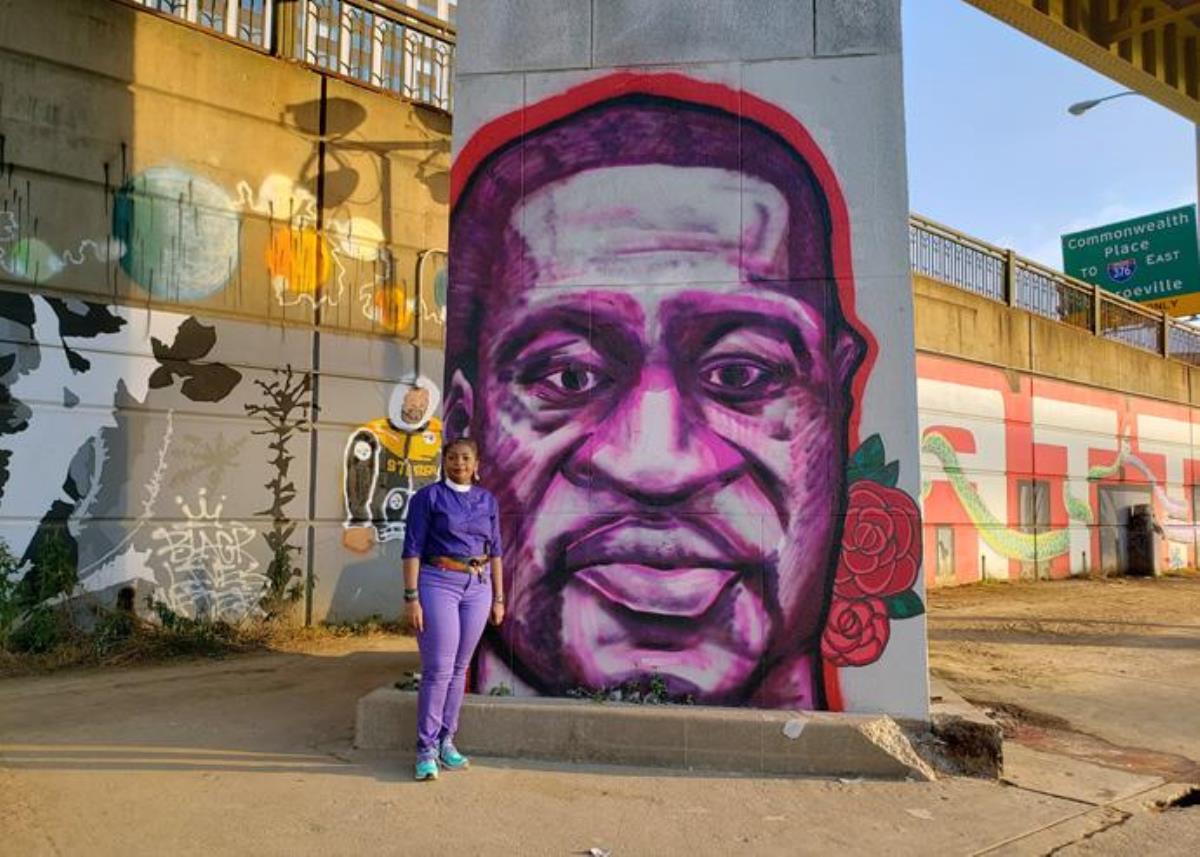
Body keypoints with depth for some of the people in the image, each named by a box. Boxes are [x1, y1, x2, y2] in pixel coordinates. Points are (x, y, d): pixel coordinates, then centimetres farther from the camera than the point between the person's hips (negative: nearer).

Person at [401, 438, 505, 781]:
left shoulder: (487, 500, 8)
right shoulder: (427, 497, -5)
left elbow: (495, 551, 11)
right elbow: (412, 549, -8)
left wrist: (498, 598, 9)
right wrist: (411, 597, -13)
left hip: (477, 588, 4)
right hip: (438, 585, -4)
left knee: (459, 668, 9)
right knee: (438, 669, -6)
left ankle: (445, 741, 21)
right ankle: (426, 749, 5)